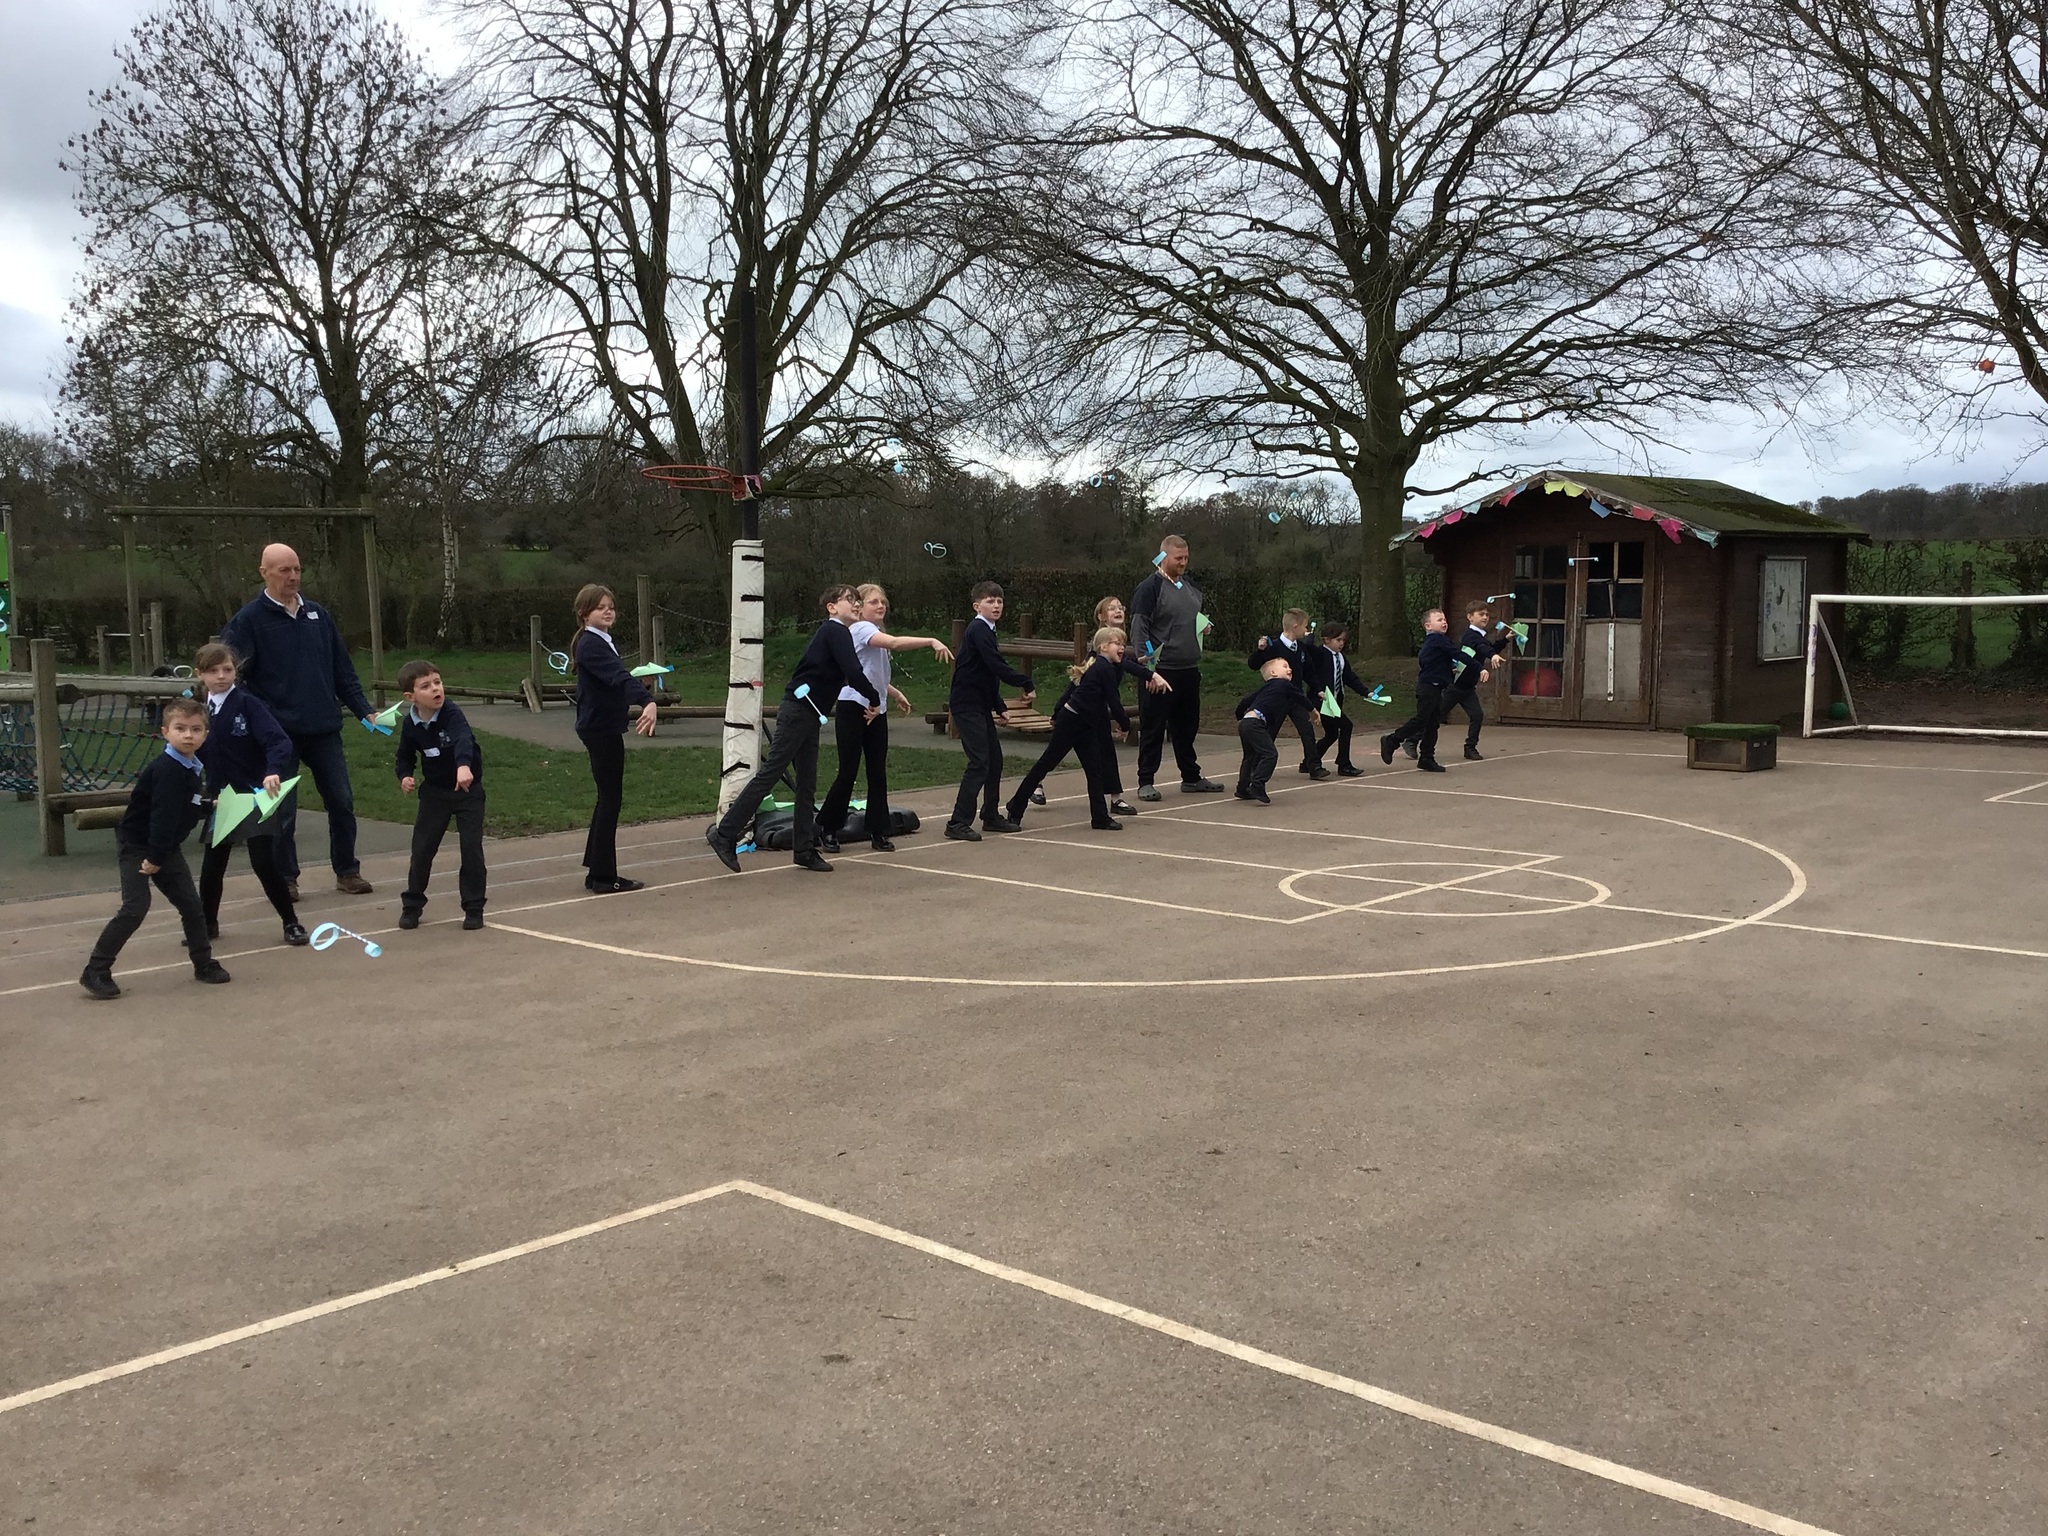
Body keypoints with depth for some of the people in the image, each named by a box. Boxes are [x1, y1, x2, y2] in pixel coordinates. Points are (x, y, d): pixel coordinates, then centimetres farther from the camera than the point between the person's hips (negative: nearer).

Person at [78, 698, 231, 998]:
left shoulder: (191, 768, 5)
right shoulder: (167, 769, -24)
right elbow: (162, 816, -27)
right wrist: (154, 858, -28)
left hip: (166, 848, 9)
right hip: (135, 846, -9)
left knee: (190, 904, 8)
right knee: (135, 908, -15)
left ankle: (204, 964, 21)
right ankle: (95, 971, -6)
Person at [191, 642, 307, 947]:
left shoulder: (248, 704, -12)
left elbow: (278, 741, -24)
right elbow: (195, 755, 10)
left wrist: (274, 772, -40)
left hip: (254, 797, -5)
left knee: (264, 863, -5)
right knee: (212, 866, 12)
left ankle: (291, 922, 10)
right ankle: (207, 923, 32)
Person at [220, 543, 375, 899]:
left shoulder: (319, 614, 10)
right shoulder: (249, 620, -4)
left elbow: (343, 670, 14)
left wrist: (363, 710, 8)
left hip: (325, 730, 4)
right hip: (279, 733, -4)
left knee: (342, 802, 6)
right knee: (283, 810, 3)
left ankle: (347, 871, 20)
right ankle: (285, 879, 16)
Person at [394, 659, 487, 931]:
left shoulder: (451, 715, -21)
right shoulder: (410, 724, -7)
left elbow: (463, 739, -42)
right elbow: (406, 756, 10)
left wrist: (463, 765, -61)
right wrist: (405, 776, -11)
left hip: (468, 789, -3)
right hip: (434, 792, 3)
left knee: (472, 848, -4)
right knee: (422, 848, 3)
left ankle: (473, 908, 8)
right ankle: (412, 905, 20)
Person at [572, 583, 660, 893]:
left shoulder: (603, 642, 13)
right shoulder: (591, 644, -18)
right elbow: (619, 676, -34)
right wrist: (647, 701, -47)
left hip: (602, 727, 10)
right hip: (600, 728, -10)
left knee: (608, 797, 15)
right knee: (611, 799, -5)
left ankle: (595, 868, 23)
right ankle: (604, 876, 1)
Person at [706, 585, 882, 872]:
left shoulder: (833, 633, 20)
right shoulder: (836, 631, -9)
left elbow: (845, 676, 23)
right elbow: (853, 673, -20)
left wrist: (868, 702, 14)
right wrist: (875, 701, -8)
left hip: (808, 716, 10)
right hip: (798, 711, -10)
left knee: (807, 785, 9)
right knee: (769, 773, -9)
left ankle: (805, 850, 13)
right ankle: (724, 833, -6)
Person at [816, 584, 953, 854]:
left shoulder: (876, 635, 17)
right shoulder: (860, 629, -12)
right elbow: (895, 643, -31)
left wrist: (896, 693, 16)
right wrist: (932, 642, -36)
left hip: (876, 710, 8)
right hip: (852, 708, -8)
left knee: (878, 772, 6)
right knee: (848, 772, -4)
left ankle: (878, 833, 10)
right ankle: (827, 828, 9)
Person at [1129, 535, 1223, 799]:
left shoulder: (1191, 587, 15)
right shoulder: (1150, 588, -9)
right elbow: (1138, 629, -15)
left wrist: (1204, 626, 7)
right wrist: (1146, 662, -23)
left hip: (1190, 669, 7)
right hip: (1160, 670, -7)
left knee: (1187, 726, 16)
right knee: (1153, 728, -1)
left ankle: (1191, 777, 26)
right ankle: (1145, 782, 4)